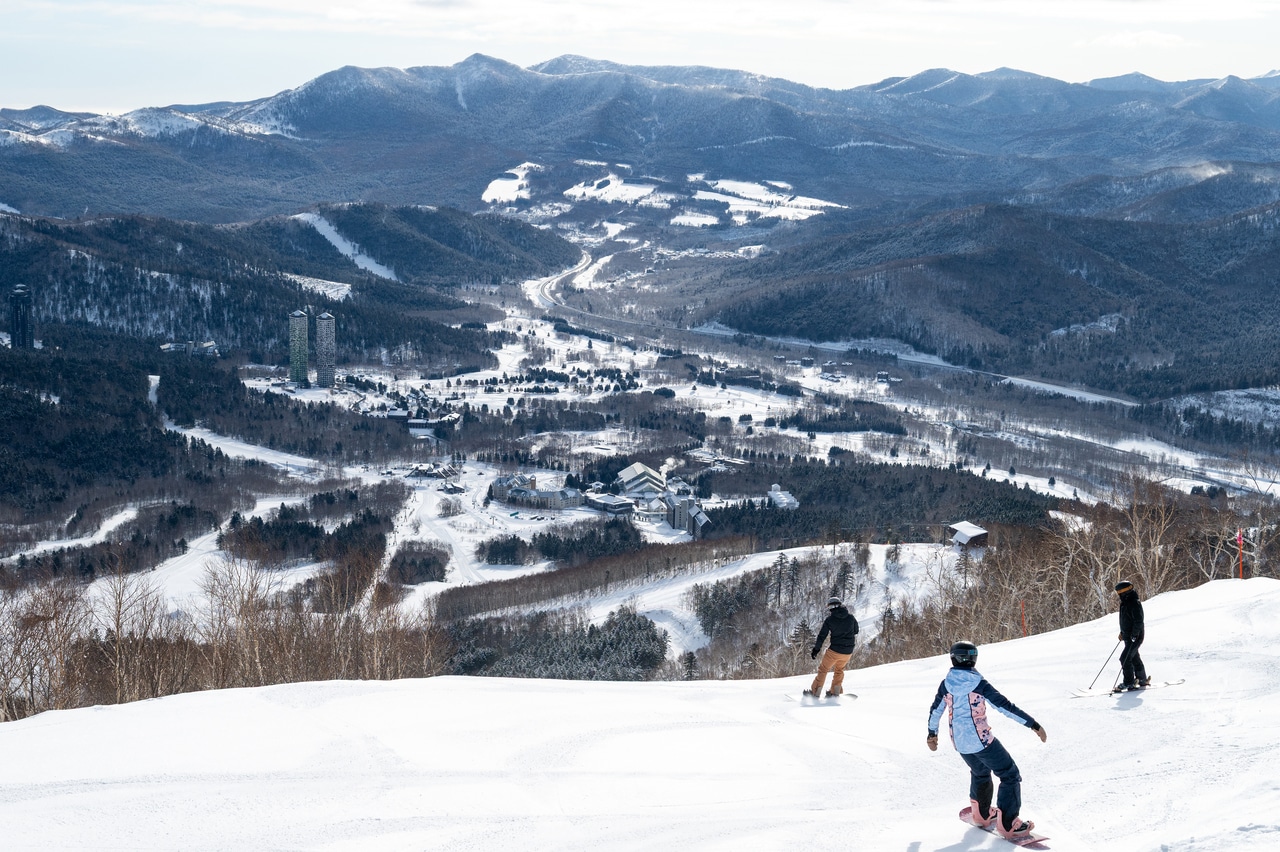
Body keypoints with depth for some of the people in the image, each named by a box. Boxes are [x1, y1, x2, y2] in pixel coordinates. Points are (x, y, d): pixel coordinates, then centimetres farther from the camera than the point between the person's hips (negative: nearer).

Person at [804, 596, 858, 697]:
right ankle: (836, 691, 27)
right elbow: (856, 631, 16)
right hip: (848, 652, 4)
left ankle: (815, 691, 14)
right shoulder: (851, 617, 0)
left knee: (823, 669, 13)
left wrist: (815, 650, 4)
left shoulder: (830, 620, -8)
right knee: (839, 669, 27)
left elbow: (822, 636, -5)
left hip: (834, 651, -4)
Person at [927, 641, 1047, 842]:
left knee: (980, 772, 32)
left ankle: (981, 814, 43)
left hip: (960, 742, 6)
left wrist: (932, 734, 28)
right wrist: (1034, 725, -16)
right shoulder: (979, 684, -16)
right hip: (981, 739, -6)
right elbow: (1006, 706, -18)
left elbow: (935, 711, 11)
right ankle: (1008, 824, -2)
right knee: (1010, 775, 5)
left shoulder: (946, 684, -1)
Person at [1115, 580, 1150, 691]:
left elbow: (1138, 620, -23)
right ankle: (1142, 679, 32)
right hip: (1128, 636, 10)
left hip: (1135, 637, -10)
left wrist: (1134, 635, -24)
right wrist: (1122, 633, 20)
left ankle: (1129, 683, -10)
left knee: (1125, 658, -14)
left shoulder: (1135, 603, -18)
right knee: (1135, 658, 19)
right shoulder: (1125, 603, 12)